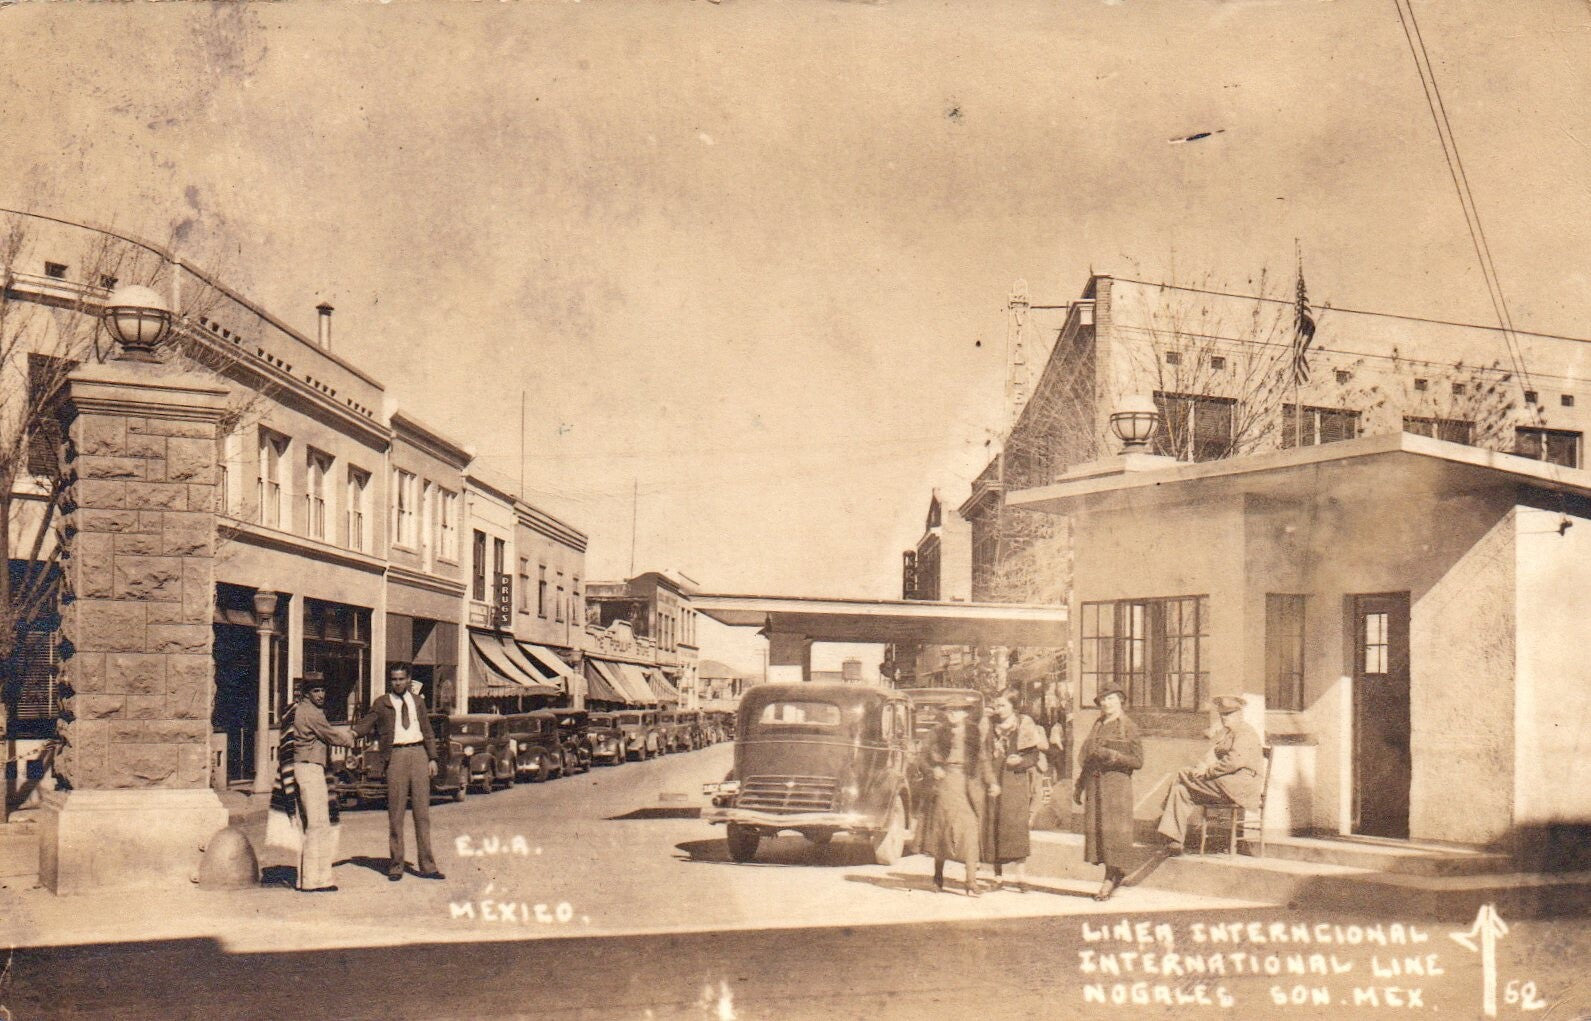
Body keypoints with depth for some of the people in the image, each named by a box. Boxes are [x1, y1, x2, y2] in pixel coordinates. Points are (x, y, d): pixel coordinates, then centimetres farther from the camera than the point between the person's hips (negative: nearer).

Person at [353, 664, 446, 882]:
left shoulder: (417, 702, 16)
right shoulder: (382, 704, 7)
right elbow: (363, 727, 6)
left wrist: (432, 758, 10)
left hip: (419, 753, 2)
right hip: (396, 755, -2)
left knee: (422, 811, 2)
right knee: (396, 813, -1)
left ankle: (427, 866, 4)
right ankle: (395, 866, 7)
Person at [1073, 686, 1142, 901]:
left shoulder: (1129, 728, -1)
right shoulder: (1097, 726, 16)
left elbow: (1138, 761, -5)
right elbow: (1086, 758, 19)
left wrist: (1113, 756, -17)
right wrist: (1079, 786, 17)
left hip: (1116, 784, -6)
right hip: (1094, 785, 6)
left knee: (1113, 829, -8)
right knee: (1095, 828, 3)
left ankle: (1111, 878, -1)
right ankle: (1114, 875, 13)